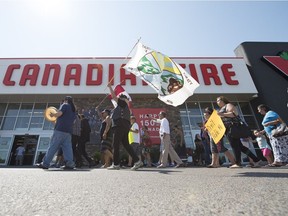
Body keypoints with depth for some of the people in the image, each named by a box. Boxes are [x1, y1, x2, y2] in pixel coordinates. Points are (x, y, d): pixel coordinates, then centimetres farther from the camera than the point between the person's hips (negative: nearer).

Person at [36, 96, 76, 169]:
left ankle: (45, 164, 6)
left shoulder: (65, 105, 2)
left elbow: (59, 113, -13)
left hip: (60, 130, -6)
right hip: (68, 131, 7)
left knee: (52, 147, -1)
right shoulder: (74, 110, 24)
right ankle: (69, 163, -6)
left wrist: (53, 115, 7)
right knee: (67, 147, 2)